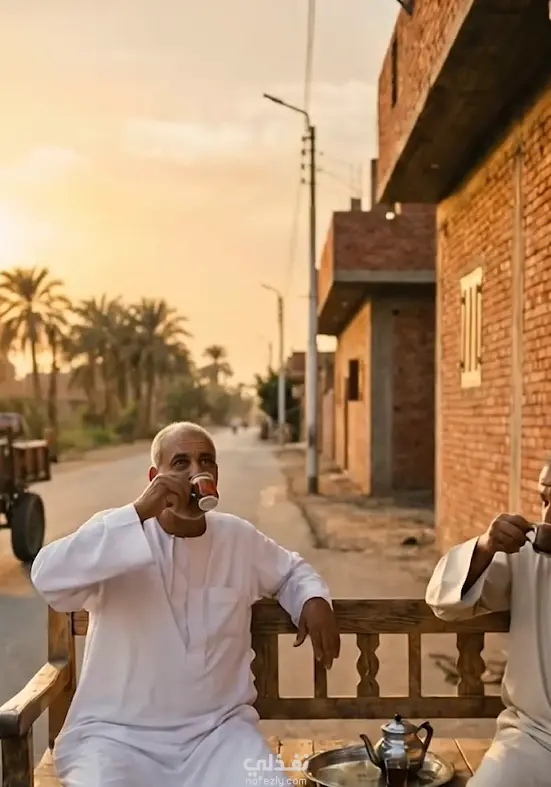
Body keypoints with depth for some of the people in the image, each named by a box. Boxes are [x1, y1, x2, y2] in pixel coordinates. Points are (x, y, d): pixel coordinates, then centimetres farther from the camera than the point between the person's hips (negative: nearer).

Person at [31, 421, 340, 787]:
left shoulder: (240, 537, 5)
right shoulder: (120, 528, -6)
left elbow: (292, 569, 24)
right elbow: (47, 577, -24)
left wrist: (314, 599, 1)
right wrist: (138, 512, -28)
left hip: (219, 729, 3)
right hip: (116, 732, -2)